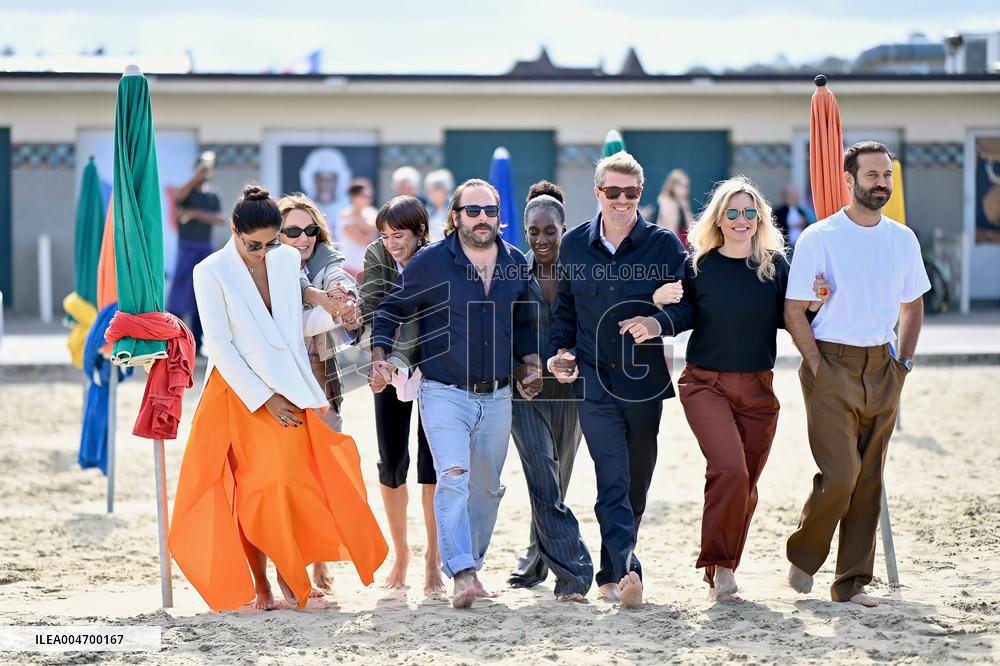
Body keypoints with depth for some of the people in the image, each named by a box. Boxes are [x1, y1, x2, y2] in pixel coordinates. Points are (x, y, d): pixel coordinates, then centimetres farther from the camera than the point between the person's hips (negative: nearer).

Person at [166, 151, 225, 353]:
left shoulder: (212, 196, 11)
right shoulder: (188, 191, 0)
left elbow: (221, 219, -2)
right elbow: (177, 198, -23)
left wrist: (196, 214, -12)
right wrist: (196, 178, -24)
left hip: (206, 248, 4)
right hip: (187, 246, -4)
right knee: (179, 292, -11)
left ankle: (196, 343, 10)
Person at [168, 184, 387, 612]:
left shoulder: (287, 259, 5)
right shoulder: (212, 272, -9)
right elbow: (219, 347, -11)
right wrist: (264, 399, -12)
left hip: (288, 392, 4)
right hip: (241, 394, -4)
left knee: (293, 483, -7)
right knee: (255, 489, -3)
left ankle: (288, 571, 8)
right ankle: (260, 586, 5)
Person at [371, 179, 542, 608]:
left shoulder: (516, 264, 7)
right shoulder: (429, 262, -6)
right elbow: (391, 310, 3)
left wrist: (531, 363, 10)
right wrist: (379, 358, -9)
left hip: (496, 396, 5)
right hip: (444, 394, -5)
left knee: (487, 487, 12)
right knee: (453, 476, -21)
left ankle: (470, 566, 28)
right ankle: (461, 574, -28)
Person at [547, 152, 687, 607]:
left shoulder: (665, 244, 1)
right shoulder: (574, 245, 7)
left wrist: (660, 323, -19)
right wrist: (559, 352, 6)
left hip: (645, 382, 1)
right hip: (594, 381, -1)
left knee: (636, 484, 10)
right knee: (613, 480, -15)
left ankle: (611, 575, 26)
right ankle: (627, 571, -26)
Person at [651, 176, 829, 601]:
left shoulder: (774, 264, 3)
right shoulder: (698, 265, -2)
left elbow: (786, 319, 10)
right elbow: (684, 317, 1)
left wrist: (811, 305, -8)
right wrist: (663, 303, -18)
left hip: (758, 389, 3)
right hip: (706, 384, -3)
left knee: (746, 485, 7)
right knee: (729, 468, -23)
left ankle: (722, 569, 23)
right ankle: (719, 562, -12)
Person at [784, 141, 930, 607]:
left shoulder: (903, 240, 9)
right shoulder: (818, 238, -5)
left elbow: (912, 305, 21)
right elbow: (794, 311, -4)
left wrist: (904, 362, 10)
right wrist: (817, 366, -11)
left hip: (882, 370, 5)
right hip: (831, 364, -5)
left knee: (869, 481, 4)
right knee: (840, 476, -13)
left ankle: (852, 582, 11)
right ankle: (803, 557, 10)